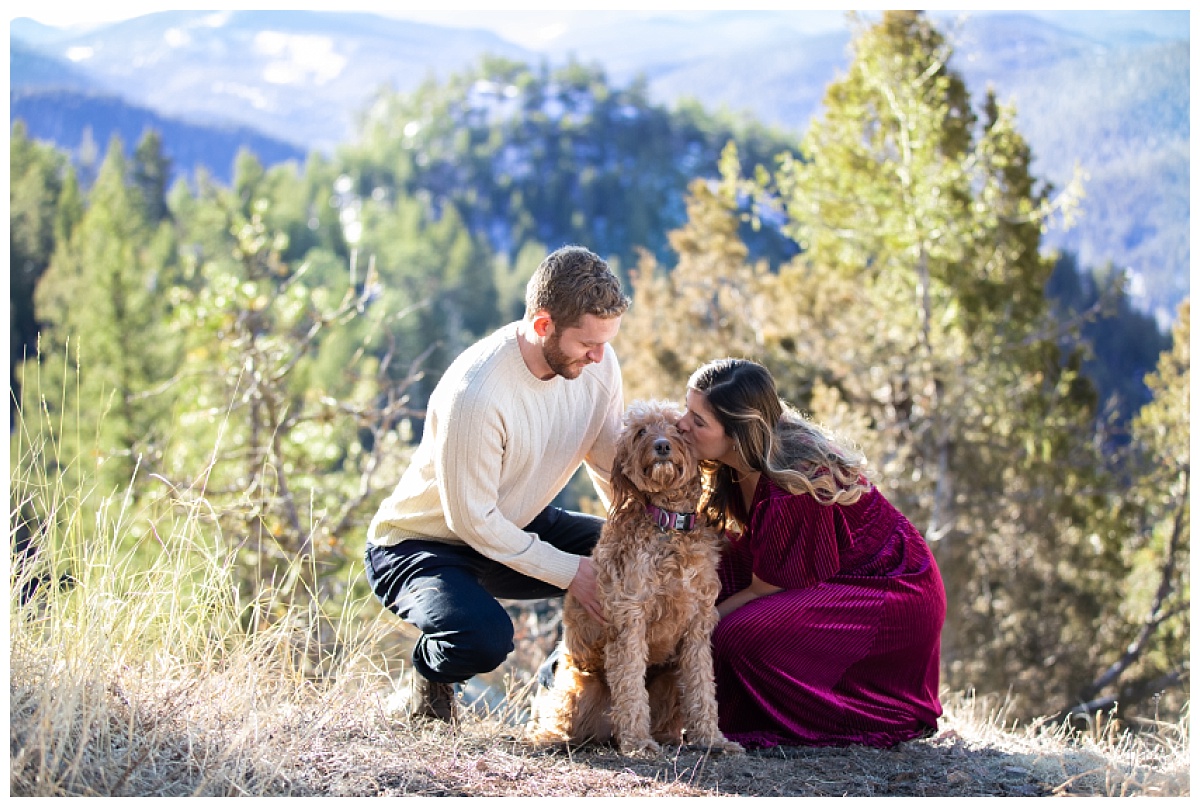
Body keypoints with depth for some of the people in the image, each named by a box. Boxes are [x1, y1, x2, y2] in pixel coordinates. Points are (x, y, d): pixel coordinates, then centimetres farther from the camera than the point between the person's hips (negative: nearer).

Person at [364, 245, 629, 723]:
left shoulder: (597, 362, -11)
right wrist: (570, 571, -23)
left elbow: (611, 463, 0)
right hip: (422, 544, -7)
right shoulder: (476, 393, -34)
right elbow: (472, 520, -26)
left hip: (515, 526, 7)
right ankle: (431, 669, 3)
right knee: (484, 638, -35)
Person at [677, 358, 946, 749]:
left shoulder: (793, 487, -30)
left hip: (897, 596, -9)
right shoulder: (737, 467, -4)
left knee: (742, 637, -25)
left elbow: (766, 587, -20)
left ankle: (883, 717, -5)